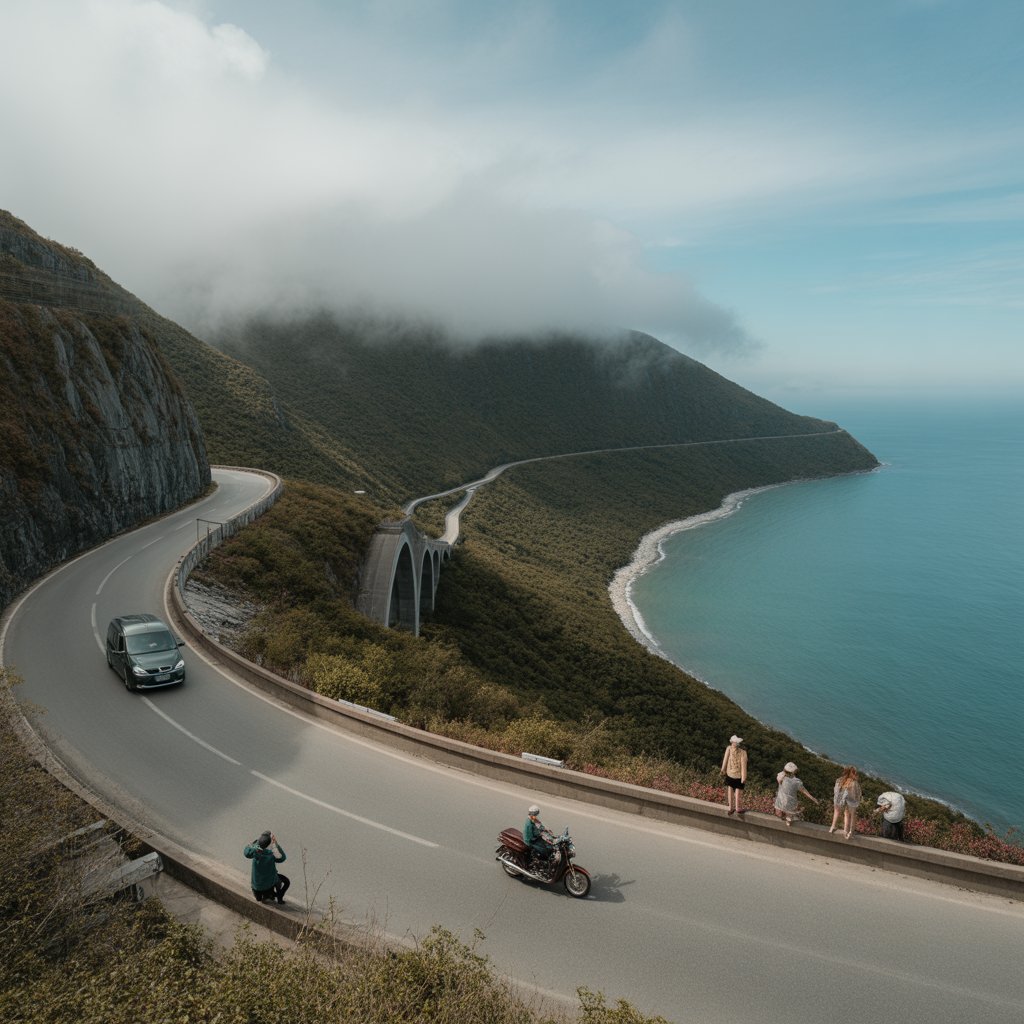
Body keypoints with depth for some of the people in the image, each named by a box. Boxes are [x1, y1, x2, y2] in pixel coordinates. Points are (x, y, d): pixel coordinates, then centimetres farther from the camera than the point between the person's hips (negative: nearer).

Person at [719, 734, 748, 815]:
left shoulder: (729, 749, -15)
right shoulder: (742, 752, -19)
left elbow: (725, 760, -5)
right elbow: (743, 765, -17)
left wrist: (723, 769, 9)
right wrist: (744, 777, -11)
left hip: (729, 773, 2)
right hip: (739, 774, -2)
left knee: (730, 789, 14)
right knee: (738, 790, 11)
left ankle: (731, 808, 20)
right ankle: (737, 808, 19)